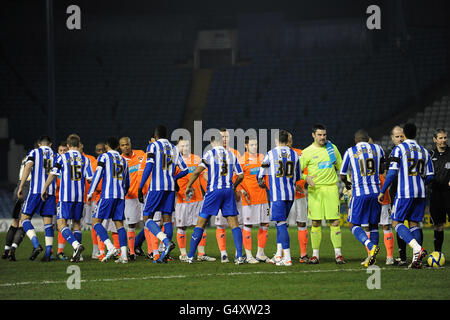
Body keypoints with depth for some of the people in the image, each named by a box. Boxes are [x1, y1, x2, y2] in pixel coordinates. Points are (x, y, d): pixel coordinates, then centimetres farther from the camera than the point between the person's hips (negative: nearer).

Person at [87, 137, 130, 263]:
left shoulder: (104, 157, 4)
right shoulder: (123, 160, 20)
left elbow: (98, 174, -7)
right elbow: (127, 183, 25)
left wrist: (90, 193, -6)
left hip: (107, 195, -5)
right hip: (121, 196, 5)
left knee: (96, 221, -1)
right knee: (119, 224, 6)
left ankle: (111, 248, -18)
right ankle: (123, 255, -6)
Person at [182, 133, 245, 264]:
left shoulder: (209, 154, -1)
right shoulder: (232, 156, 11)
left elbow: (198, 171, -10)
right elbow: (240, 176, 14)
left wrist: (188, 186, 1)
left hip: (214, 191, -3)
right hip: (228, 191, 3)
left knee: (201, 223, 3)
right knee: (234, 224, 4)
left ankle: (190, 256, 3)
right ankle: (239, 256, -7)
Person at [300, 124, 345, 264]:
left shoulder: (332, 148, 10)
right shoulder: (307, 152, 2)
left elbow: (341, 167, 18)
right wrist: (306, 178, -16)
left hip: (331, 188, 1)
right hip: (315, 189, -1)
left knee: (335, 222, -5)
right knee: (316, 223, -1)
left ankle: (338, 254, -1)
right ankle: (315, 255, 7)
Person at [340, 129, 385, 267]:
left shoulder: (350, 152, 1)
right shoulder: (377, 149, 8)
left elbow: (342, 175, 9)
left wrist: (347, 183, 31)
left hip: (359, 193, -3)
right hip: (376, 192, 3)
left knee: (353, 224, 3)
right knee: (373, 224, 13)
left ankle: (371, 246, -20)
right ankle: (371, 257, 8)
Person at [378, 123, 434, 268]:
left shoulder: (399, 149, -4)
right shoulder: (424, 151, 12)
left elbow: (392, 173, -10)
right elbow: (430, 176, 11)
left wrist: (382, 191, -3)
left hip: (404, 192, -5)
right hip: (420, 193, 5)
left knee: (396, 222, 0)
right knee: (414, 224, 11)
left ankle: (417, 247, -22)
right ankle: (416, 259, 0)